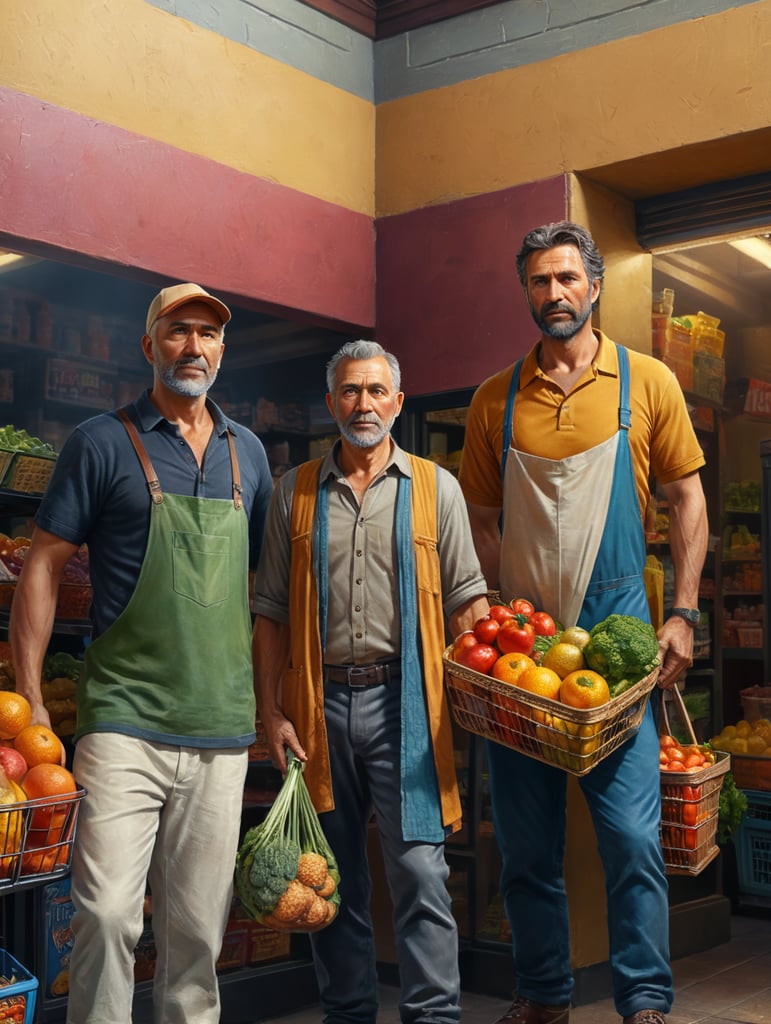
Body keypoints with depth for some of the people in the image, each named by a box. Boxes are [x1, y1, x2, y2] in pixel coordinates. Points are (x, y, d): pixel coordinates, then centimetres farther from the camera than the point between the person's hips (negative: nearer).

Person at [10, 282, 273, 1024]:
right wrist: (30, 703, -6)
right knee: (108, 914, -9)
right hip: (125, 721, -4)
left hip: (222, 726, 4)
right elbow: (42, 568, 0)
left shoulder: (247, 453, 13)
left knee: (199, 926, 10)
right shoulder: (102, 443, 1)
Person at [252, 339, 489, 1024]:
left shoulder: (435, 487, 7)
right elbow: (272, 611, 10)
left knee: (419, 871, -5)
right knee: (334, 878, 10)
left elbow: (466, 600, 4)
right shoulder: (296, 492, 10)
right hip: (320, 704, 2)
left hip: (404, 701, -2)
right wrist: (272, 712, 2)